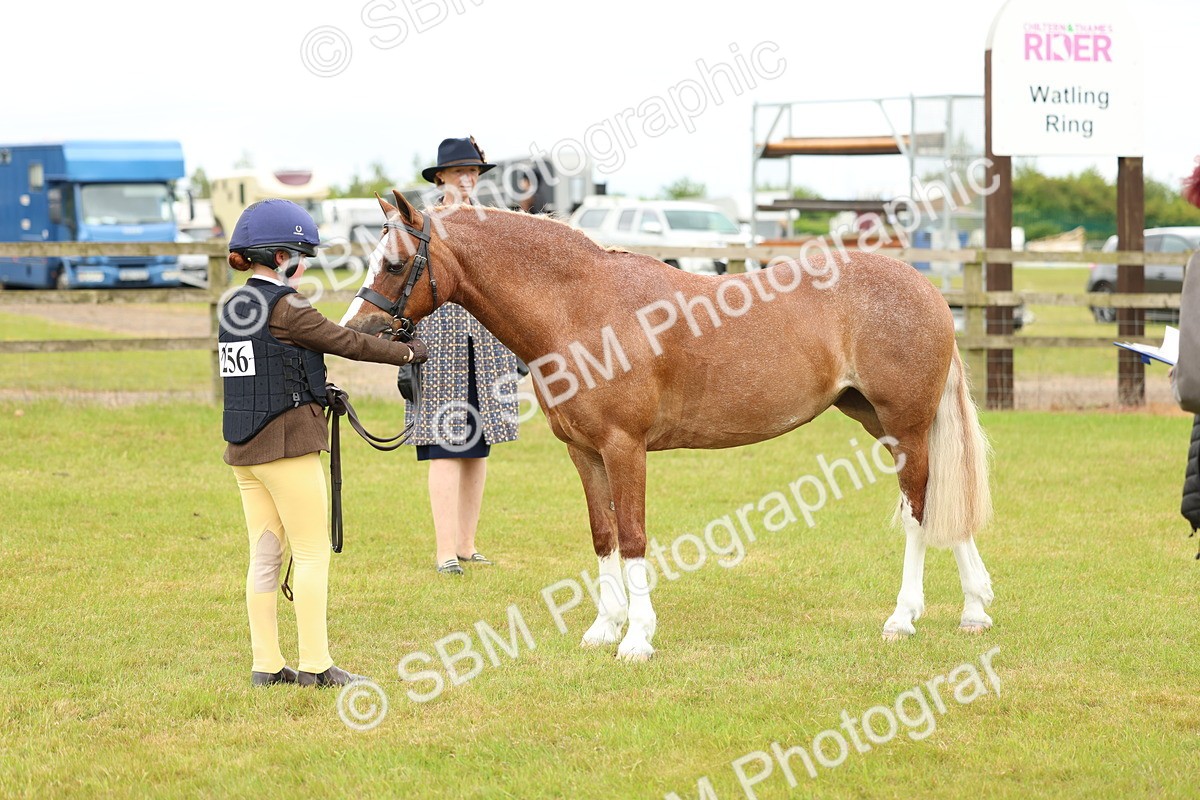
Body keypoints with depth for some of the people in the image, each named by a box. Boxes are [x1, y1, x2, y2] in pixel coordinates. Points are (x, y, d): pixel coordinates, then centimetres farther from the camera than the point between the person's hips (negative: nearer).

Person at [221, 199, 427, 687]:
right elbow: (345, 342, -9)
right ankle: (314, 664, -2)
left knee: (264, 554, 10)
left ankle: (266, 665, 10)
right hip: (288, 443, -8)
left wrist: (318, 391, 17)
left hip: (243, 446, 8)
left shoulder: (233, 307, 10)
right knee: (313, 553, -2)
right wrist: (406, 352, 3)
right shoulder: (283, 307, -14)